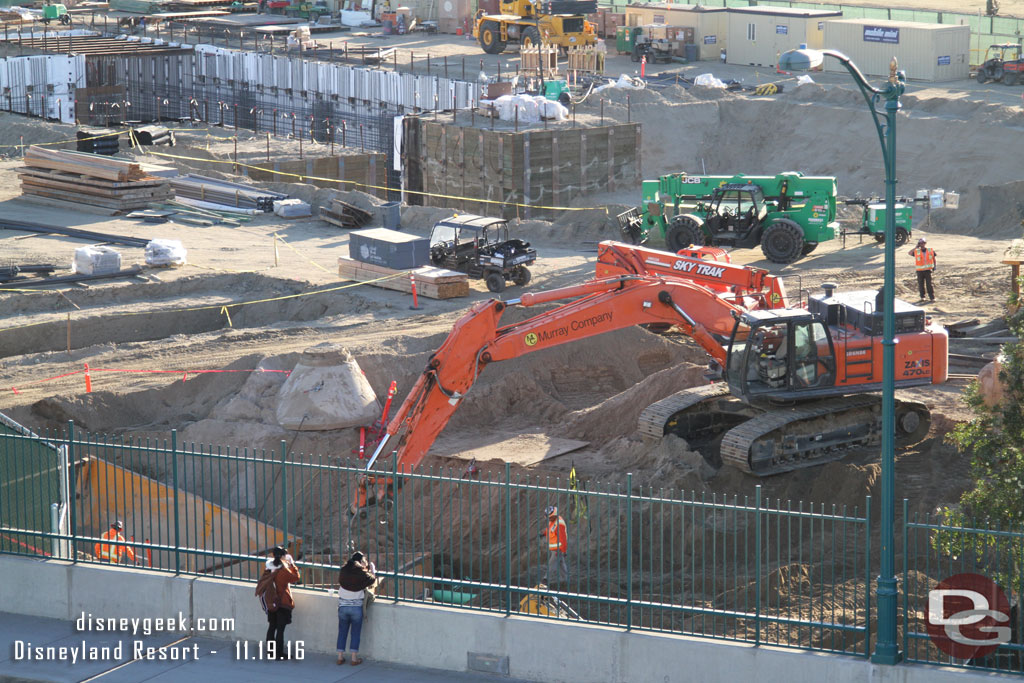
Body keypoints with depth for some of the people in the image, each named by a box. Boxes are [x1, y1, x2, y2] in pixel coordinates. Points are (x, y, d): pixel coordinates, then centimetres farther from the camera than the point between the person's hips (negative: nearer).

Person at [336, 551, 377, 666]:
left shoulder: (343, 571, 0)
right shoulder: (361, 573, -10)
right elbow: (373, 582, 3)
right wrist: (371, 571, 20)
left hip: (343, 606, 3)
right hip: (356, 607, -3)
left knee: (342, 632, 11)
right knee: (355, 633, 6)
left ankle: (340, 657, 13)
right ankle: (354, 659, 6)